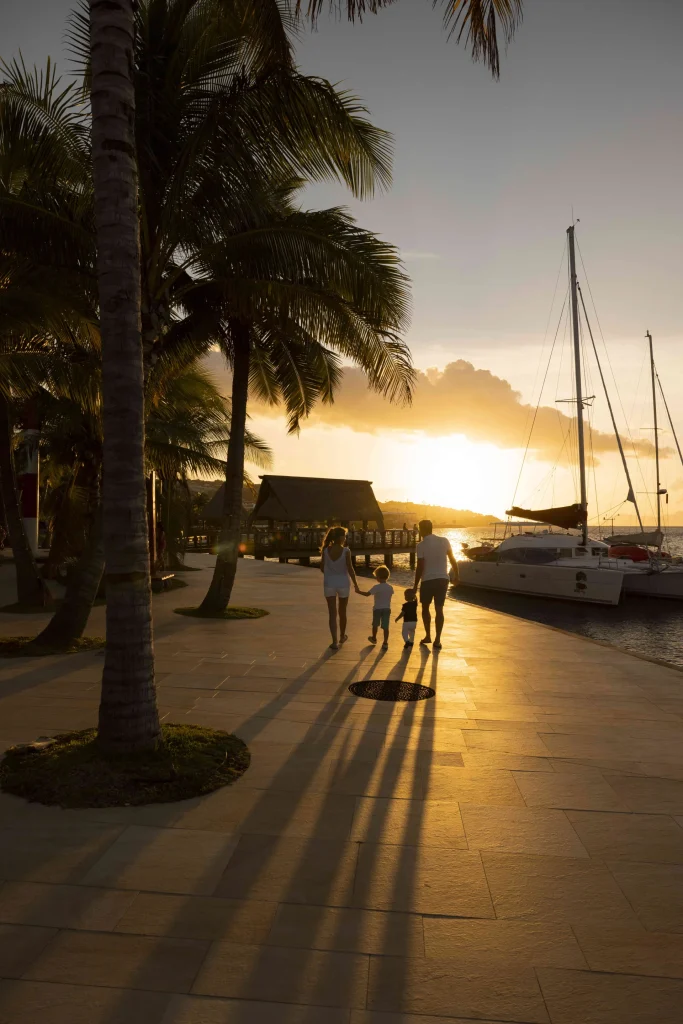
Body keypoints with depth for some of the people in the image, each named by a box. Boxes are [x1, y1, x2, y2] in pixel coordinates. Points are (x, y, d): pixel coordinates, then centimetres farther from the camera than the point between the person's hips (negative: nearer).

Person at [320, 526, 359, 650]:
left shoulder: (325, 550, -6)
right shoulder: (346, 551, -14)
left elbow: (322, 568, 2)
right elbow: (350, 569, -12)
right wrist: (355, 584, 0)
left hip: (329, 584, 1)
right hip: (343, 583, -1)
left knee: (332, 613, 2)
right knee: (342, 612, 19)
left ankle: (335, 642, -5)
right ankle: (342, 636, 37)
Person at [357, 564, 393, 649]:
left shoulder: (376, 587, -16)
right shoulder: (390, 587, -1)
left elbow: (367, 594, -19)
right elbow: (390, 596, 10)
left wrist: (358, 591, -7)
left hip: (377, 609, -3)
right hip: (387, 609, 3)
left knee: (375, 625, 20)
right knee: (385, 626, 2)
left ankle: (374, 638, 38)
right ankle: (385, 643, -2)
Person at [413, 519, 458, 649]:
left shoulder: (421, 545, -10)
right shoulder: (444, 541, 1)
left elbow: (420, 567, -11)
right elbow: (452, 559, 5)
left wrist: (415, 585, -3)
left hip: (428, 580, -3)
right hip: (443, 579, 3)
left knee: (425, 608, 18)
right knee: (439, 609, 5)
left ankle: (428, 636, 24)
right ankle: (437, 640, 0)